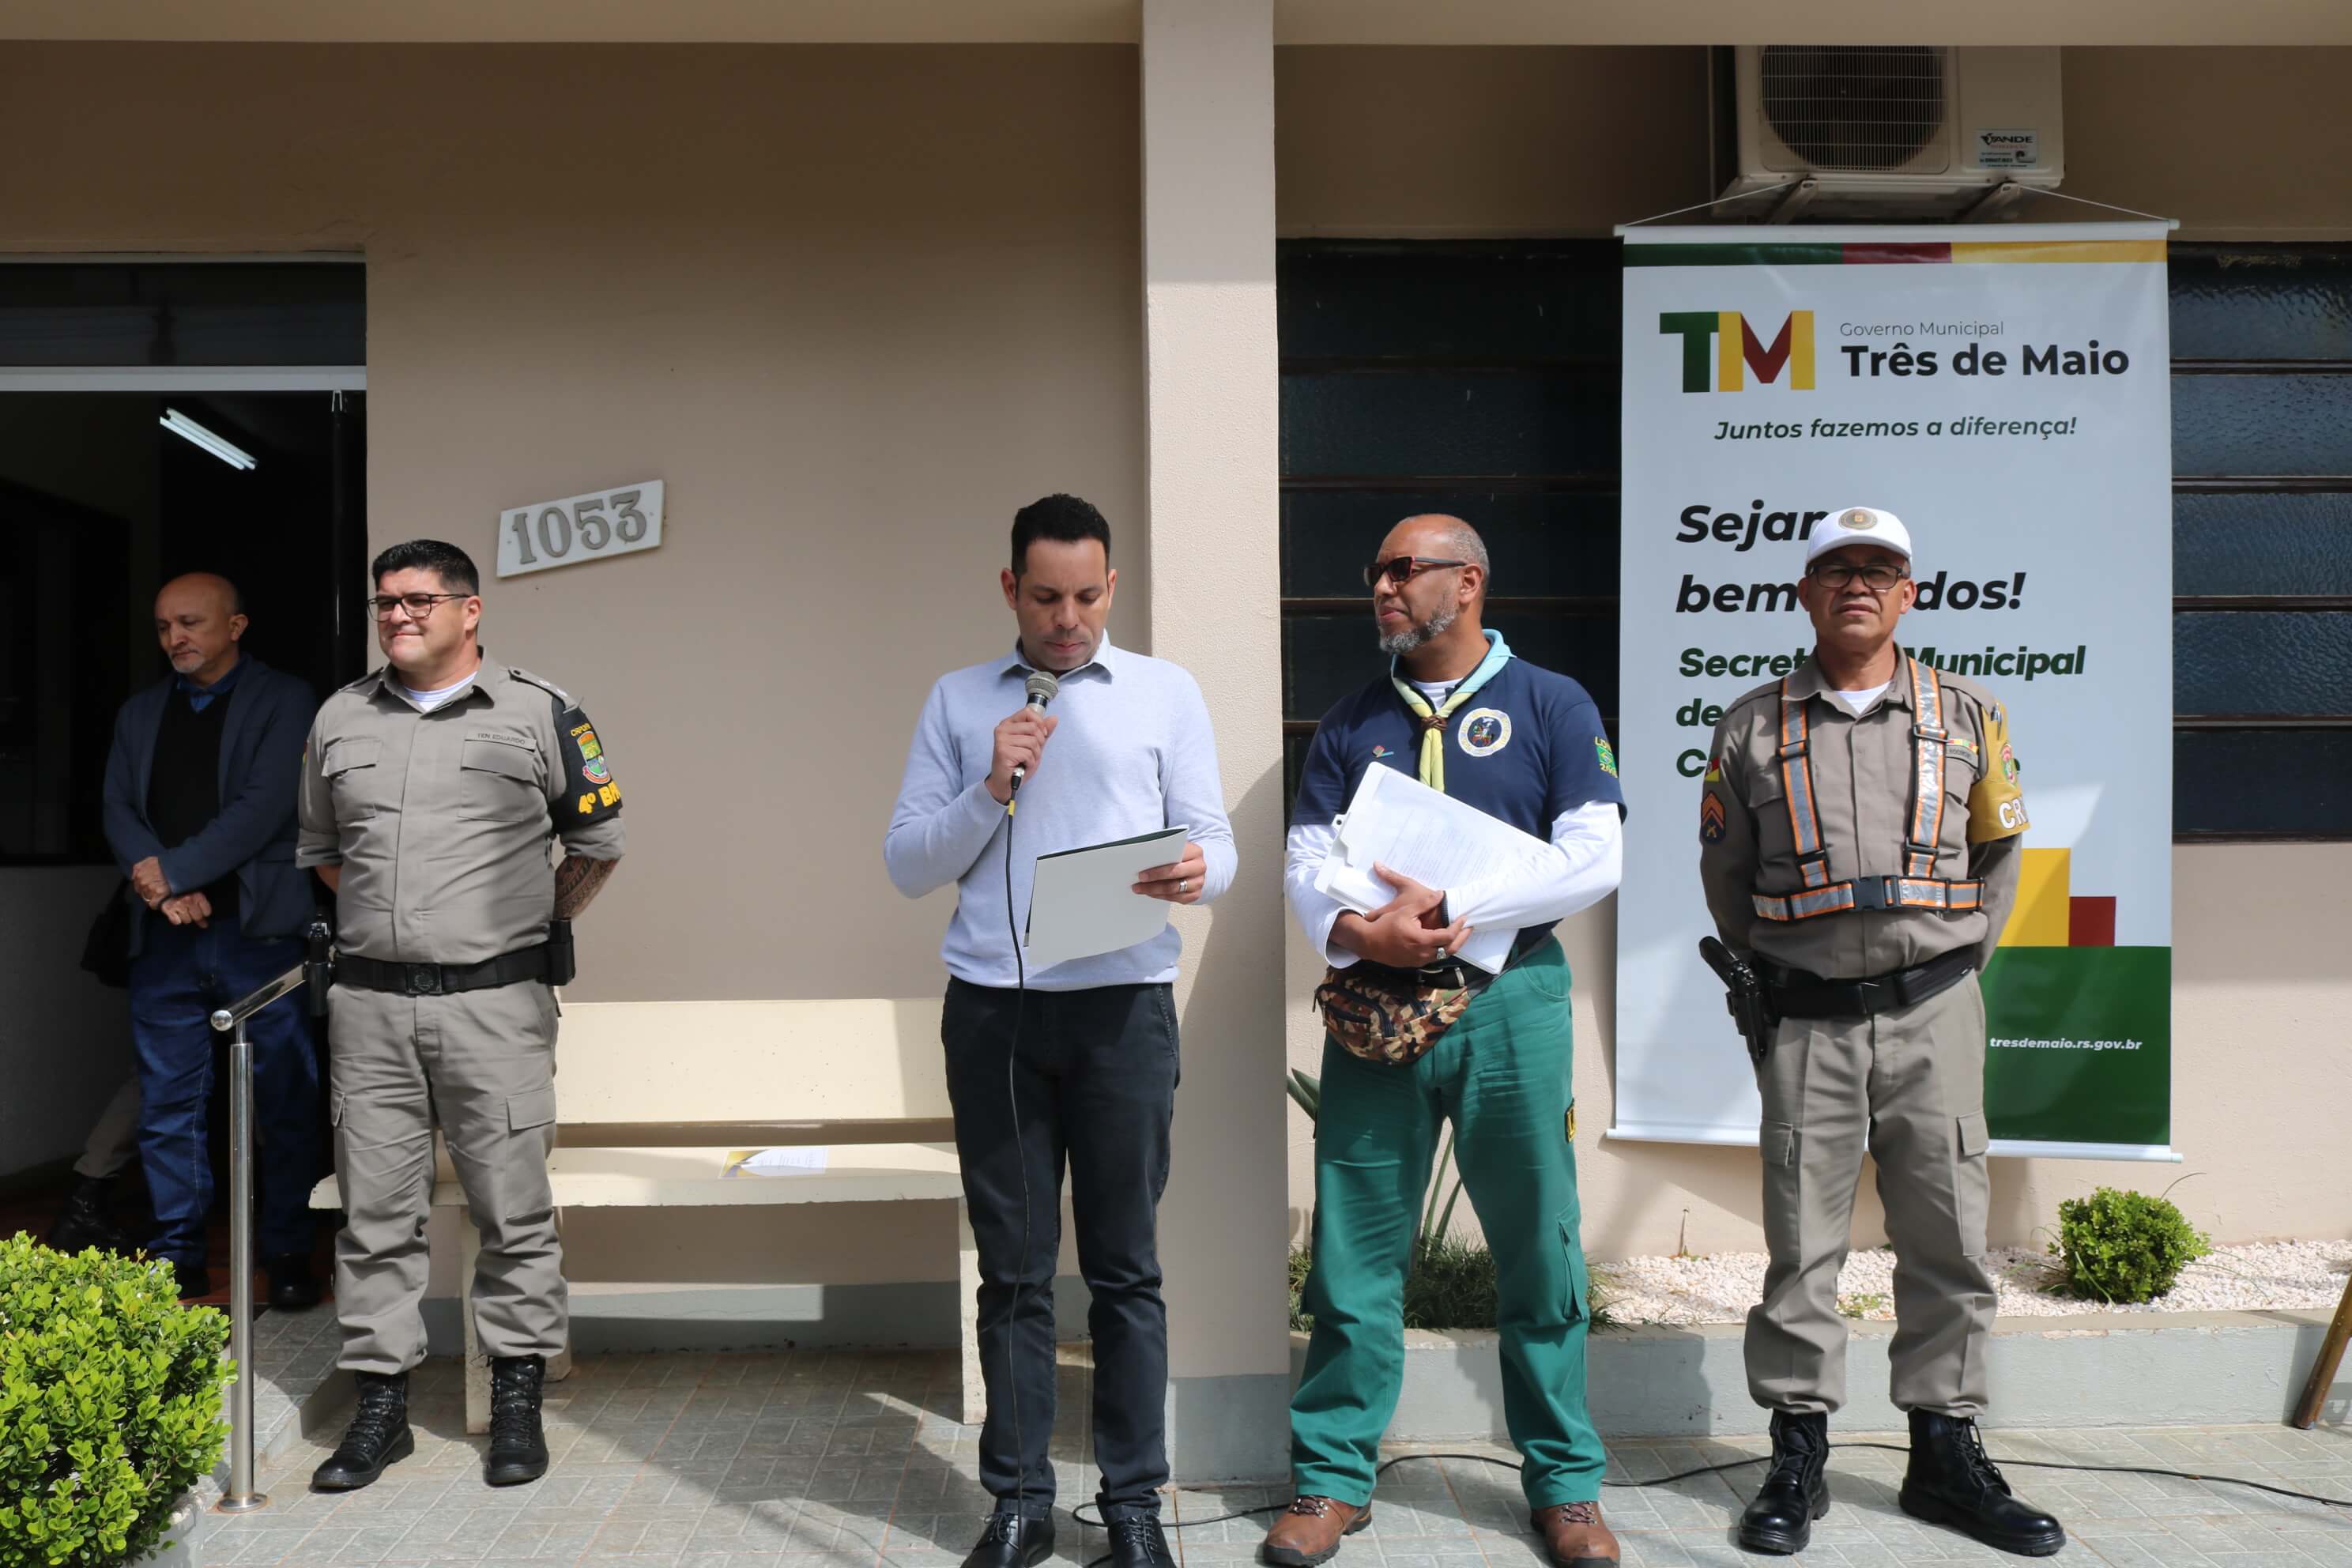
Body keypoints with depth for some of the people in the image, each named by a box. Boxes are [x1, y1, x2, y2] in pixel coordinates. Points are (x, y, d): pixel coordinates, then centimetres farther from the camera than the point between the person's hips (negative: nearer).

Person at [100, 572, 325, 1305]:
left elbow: (265, 805, -10)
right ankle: (179, 1258, 16)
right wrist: (167, 893, -9)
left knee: (283, 1101, 1)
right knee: (168, 1105, 6)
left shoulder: (284, 699, 2)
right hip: (164, 938, 4)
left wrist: (173, 872, -13)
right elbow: (119, 812, 7)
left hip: (258, 929, -4)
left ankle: (287, 1254, 12)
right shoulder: (139, 714, 16)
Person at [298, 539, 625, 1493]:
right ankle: (380, 1405, 18)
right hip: (371, 1001, 3)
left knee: (514, 1210, 1)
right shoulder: (340, 720, 12)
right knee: (375, 1211, 7)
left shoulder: (537, 714, 1)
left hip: (495, 1002, -3)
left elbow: (599, 840, 9)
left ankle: (517, 1403, 13)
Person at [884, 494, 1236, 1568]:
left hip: (1122, 1004, -1)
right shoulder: (957, 702, 11)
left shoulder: (1166, 693, 8)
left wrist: (1197, 871, -19)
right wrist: (989, 789, -9)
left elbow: (1214, 839, 4)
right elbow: (907, 863, 6)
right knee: (1013, 1269, 7)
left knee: (1126, 1267, 5)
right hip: (993, 1006, 1)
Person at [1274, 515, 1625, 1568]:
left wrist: (1448, 908, -13)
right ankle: (1333, 1479, 17)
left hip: (1509, 1006, -2)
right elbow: (1305, 861, 6)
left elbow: (1593, 857, -6)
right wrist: (1354, 930, -16)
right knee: (1355, 1255, 4)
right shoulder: (1351, 722, 12)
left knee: (1539, 1253, 6)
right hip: (1373, 1009, 2)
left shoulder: (1551, 706, 4)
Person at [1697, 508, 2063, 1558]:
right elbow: (1724, 871, 14)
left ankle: (1945, 1453, 19)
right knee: (1802, 1241, 2)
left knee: (1946, 1236, 6)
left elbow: (1999, 853, 17)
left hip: (1933, 1011, 1)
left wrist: (1963, 956, 9)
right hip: (1807, 1019, -1)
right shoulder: (1753, 727, 6)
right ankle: (1798, 1459, 13)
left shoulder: (1967, 717, 8)